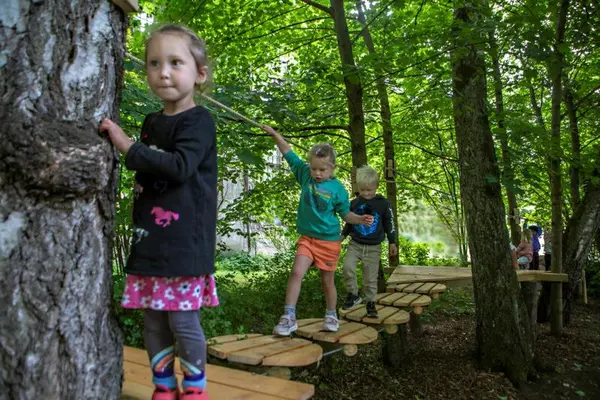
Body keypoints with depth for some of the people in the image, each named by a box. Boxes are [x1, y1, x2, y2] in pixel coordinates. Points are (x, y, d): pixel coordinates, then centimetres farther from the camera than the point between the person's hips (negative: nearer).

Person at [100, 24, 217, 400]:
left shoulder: (198, 121, -7)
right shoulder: (151, 123, 16)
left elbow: (180, 166, -23)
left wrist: (128, 147, -17)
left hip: (184, 243, -7)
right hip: (149, 242, 7)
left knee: (183, 321, 0)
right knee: (153, 323, 12)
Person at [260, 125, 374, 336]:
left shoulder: (338, 189, -8)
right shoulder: (305, 174, -3)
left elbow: (345, 214, 3)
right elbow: (288, 153, 4)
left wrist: (361, 219, -13)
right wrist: (275, 134, -2)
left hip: (329, 241, -1)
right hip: (307, 237, 2)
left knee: (327, 281, 10)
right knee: (296, 272, -14)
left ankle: (331, 315, 31)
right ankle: (289, 317, -6)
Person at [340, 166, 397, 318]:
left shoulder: (383, 203, -4)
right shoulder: (354, 203, 2)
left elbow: (389, 223, 3)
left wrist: (392, 242, 3)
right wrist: (342, 236, 15)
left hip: (374, 247, -1)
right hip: (355, 244, 2)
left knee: (370, 278, 4)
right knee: (347, 267, -20)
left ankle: (370, 303, 22)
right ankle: (353, 295, -2)